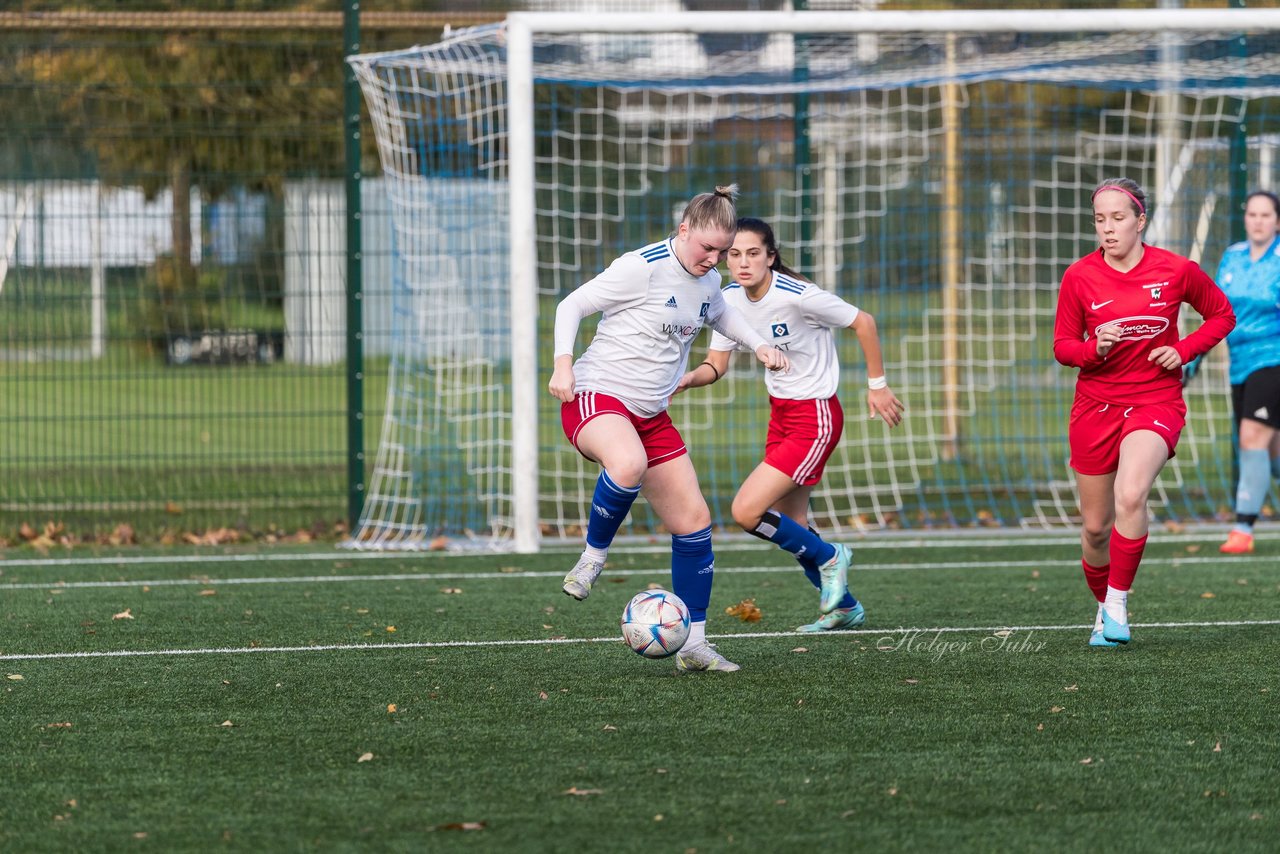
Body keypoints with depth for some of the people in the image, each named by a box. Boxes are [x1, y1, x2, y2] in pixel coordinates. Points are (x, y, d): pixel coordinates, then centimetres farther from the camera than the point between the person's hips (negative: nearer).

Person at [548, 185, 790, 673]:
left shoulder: (708, 281, 8)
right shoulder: (643, 268, -16)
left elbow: (718, 315, 34)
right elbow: (572, 305, -10)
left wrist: (758, 345, 18)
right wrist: (563, 364, -23)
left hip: (650, 414, 8)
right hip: (595, 396, -8)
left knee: (694, 522, 4)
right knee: (629, 465, -43)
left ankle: (693, 644, 16)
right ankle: (594, 555, -16)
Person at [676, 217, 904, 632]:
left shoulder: (797, 296, -23)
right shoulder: (730, 300, -3)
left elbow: (862, 322, -13)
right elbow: (716, 365, 3)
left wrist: (878, 384, -7)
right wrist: (689, 378, -19)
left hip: (815, 418, -8)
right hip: (780, 412, 8)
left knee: (746, 511, -15)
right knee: (789, 527, 13)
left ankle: (828, 558, 8)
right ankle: (844, 607, 32)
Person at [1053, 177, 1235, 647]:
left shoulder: (1177, 271, -7)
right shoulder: (1079, 277, -5)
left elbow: (1222, 314, 9)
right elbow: (1063, 346, 3)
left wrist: (1183, 351, -7)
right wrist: (1096, 349, -19)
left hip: (1156, 403, -2)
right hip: (1096, 406, 2)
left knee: (1130, 497, -29)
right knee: (1095, 527, 7)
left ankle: (1117, 602, -16)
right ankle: (1102, 607, 32)